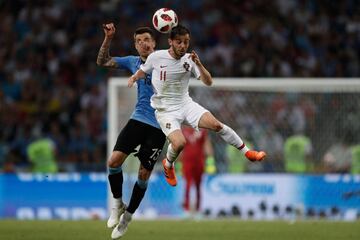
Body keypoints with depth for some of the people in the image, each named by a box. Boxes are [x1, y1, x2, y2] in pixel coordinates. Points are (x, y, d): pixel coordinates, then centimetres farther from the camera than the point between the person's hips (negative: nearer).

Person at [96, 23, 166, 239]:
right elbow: (103, 61, 14)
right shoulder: (133, 62, 9)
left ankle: (128, 216, 17)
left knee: (144, 174, -1)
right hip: (138, 119, 3)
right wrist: (108, 38, 2)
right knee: (114, 160, -13)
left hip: (158, 126, -3)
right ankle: (118, 204, 9)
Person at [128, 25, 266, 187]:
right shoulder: (156, 57, -10)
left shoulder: (189, 59, -4)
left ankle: (247, 152, -1)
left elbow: (208, 82, -9)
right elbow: (142, 71, 11)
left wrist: (198, 64, -24)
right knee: (179, 143, -26)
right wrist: (134, 78, -11)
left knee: (216, 124, -18)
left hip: (185, 104, 3)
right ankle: (168, 165, 9)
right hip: (165, 111, -3)